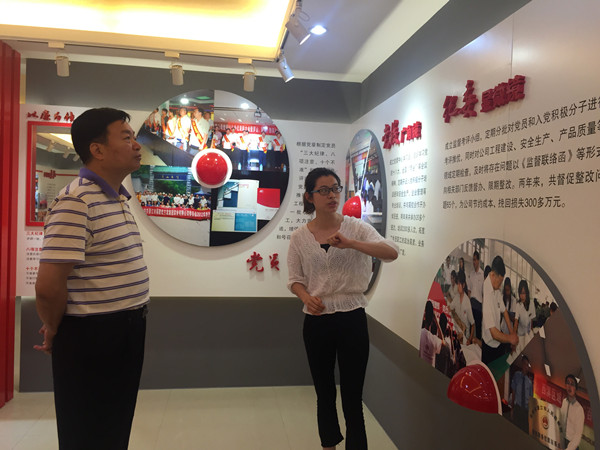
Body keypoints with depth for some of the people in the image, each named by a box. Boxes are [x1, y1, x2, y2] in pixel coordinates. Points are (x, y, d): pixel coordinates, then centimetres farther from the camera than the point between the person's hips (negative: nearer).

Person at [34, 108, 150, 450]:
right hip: (91, 336, -8)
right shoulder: (76, 202, -21)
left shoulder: (119, 199, 10)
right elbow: (49, 285, -24)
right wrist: (54, 330, -6)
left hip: (126, 331, 8)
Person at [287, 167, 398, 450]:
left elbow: (392, 253, -18)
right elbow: (295, 280, 6)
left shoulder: (356, 227, -5)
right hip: (316, 321, 2)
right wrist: (307, 298, -16)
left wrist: (351, 243, -32)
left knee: (352, 396, 3)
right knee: (324, 392, 18)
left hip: (352, 318, -2)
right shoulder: (299, 237, 0)